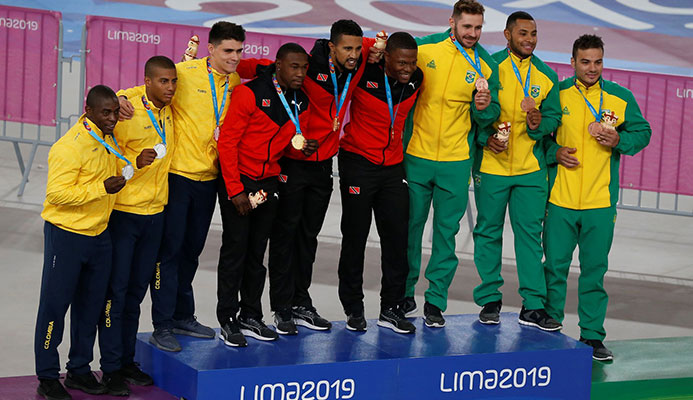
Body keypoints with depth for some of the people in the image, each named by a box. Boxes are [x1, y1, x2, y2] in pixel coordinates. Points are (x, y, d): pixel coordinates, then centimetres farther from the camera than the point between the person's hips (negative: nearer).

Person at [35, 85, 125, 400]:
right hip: (66, 235, -8)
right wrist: (102, 188, -27)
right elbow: (57, 193, -24)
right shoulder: (70, 146, -19)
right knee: (55, 304, 0)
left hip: (99, 233, 8)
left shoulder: (109, 138, 7)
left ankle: (79, 369, 24)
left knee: (90, 304, 12)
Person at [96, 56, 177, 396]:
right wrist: (135, 161, -27)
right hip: (123, 211, -7)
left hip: (154, 211, 7)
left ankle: (127, 360, 22)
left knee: (137, 289, 13)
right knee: (116, 289, -2)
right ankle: (111, 368, 4)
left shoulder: (168, 109, 7)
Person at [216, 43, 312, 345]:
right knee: (235, 249, -3)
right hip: (238, 180, -6)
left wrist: (302, 146, -5)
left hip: (268, 183, 6)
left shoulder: (301, 103, 6)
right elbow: (227, 142, -15)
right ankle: (227, 321, 4)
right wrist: (235, 190, -17)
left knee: (257, 252, 10)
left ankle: (250, 317, 18)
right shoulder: (250, 93, -15)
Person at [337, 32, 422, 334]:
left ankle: (390, 309, 11)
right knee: (355, 237, 3)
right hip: (358, 164, -4)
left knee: (397, 236, 2)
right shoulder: (363, 73, -16)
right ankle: (353, 309, 14)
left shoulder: (416, 79, -2)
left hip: (393, 166, 4)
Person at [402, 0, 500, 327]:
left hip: (456, 162, 0)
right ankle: (404, 294, 21)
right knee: (409, 226, 7)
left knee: (446, 231, 4)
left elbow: (488, 118, 3)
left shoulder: (486, 66, 0)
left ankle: (436, 301, 12)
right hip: (416, 156, 0)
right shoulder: (424, 49, -3)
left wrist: (484, 108, -17)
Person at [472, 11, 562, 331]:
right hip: (491, 164, -2)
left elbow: (554, 117, 7)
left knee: (530, 233, 1)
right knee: (488, 231, 5)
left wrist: (538, 124, -14)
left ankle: (533, 306, 5)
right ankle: (489, 301, 16)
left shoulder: (546, 76, 8)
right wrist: (486, 137, -14)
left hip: (530, 168, 2)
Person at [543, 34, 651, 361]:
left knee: (594, 270, 5)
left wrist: (618, 141, -8)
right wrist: (554, 152, -8)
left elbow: (642, 132, 11)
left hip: (601, 201, 1)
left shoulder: (621, 97, 4)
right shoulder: (556, 94, 2)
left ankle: (592, 336, 13)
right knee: (555, 267, 4)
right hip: (560, 199, 0)